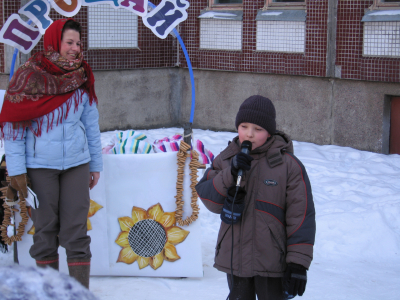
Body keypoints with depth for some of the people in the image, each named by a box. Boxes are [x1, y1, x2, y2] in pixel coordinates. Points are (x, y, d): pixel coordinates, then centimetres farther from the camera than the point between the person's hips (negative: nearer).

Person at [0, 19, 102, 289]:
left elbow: (91, 125, 11)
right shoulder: (29, 77, -7)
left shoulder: (82, 79, 4)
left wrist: (96, 164, 11)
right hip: (40, 166, -2)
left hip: (77, 164, 2)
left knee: (76, 231, 0)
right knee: (46, 230, 8)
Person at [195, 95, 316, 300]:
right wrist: (230, 175, -21)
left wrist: (298, 263, -12)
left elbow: (302, 216, -9)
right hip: (234, 258, 4)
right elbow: (209, 201, -5)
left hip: (271, 264, -4)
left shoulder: (288, 164, -9)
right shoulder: (226, 159, 3)